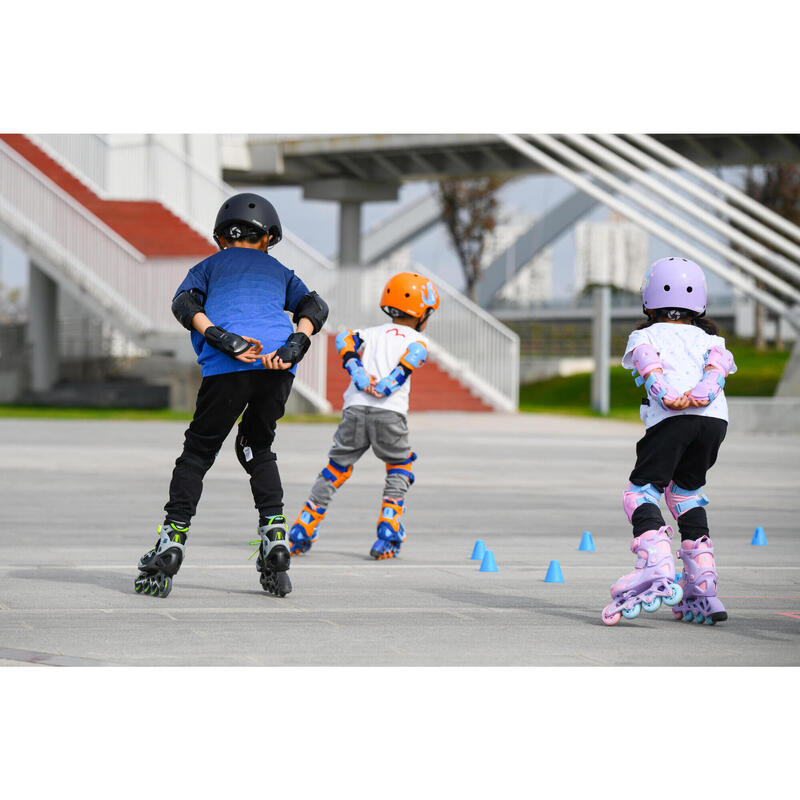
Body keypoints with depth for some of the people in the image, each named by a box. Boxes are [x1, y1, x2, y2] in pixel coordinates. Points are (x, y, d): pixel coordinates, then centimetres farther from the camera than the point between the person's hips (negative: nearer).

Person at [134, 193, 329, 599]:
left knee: (199, 450, 6)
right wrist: (294, 348, -4)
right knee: (257, 447, 21)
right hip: (277, 367, 2)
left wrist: (222, 339, -8)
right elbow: (314, 306, 11)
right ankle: (275, 539, 8)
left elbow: (183, 302, 5)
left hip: (228, 367, -2)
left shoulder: (209, 266, 27)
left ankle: (171, 543, -5)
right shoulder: (279, 271, 31)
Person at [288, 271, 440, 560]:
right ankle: (387, 535, 5)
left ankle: (301, 533, 10)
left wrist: (356, 371, -4)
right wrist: (393, 381, -14)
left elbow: (344, 340, 6)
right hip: (390, 413, -3)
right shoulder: (418, 339, 16)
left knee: (337, 466, 15)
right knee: (400, 468, 18)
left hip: (355, 408, 3)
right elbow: (414, 353, -8)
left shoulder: (371, 333, 26)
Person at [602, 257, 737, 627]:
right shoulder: (710, 340, 32)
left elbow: (649, 363, 1)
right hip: (715, 418, 4)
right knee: (687, 492, 21)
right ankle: (704, 591, 16)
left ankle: (659, 572, -30)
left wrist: (667, 394, -14)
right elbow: (717, 363, 8)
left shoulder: (644, 336, 24)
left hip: (673, 417, -4)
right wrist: (704, 392, -9)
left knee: (641, 492, -4)